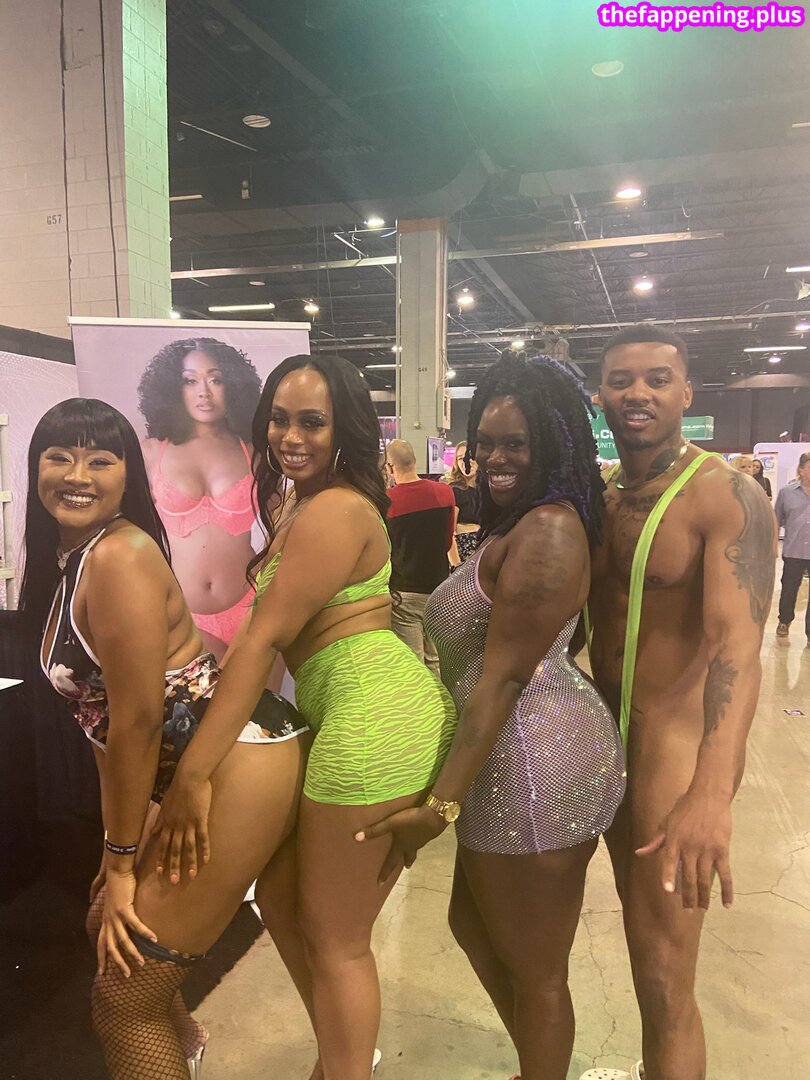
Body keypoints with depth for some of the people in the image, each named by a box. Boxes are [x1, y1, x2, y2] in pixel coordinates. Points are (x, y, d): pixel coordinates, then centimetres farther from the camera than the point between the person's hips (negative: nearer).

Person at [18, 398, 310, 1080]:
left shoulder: (119, 552, -19)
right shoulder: (68, 559, 9)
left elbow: (140, 719, -19)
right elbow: (102, 716, 11)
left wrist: (121, 861, -8)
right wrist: (118, 850, 14)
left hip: (241, 764, -9)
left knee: (122, 997, 3)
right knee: (110, 924, 29)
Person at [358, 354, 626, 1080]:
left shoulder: (545, 530, -20)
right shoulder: (519, 525, 13)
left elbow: (503, 677, -23)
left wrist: (440, 805, -20)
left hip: (537, 762, -11)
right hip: (521, 760, 11)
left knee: (535, 970, 11)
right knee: (474, 925, 27)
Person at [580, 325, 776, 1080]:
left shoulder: (728, 497, -16)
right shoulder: (597, 497, 6)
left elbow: (738, 643, -30)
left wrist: (711, 792, -43)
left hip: (677, 744, -6)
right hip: (606, 737, 7)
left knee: (664, 980, 5)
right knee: (643, 943, 24)